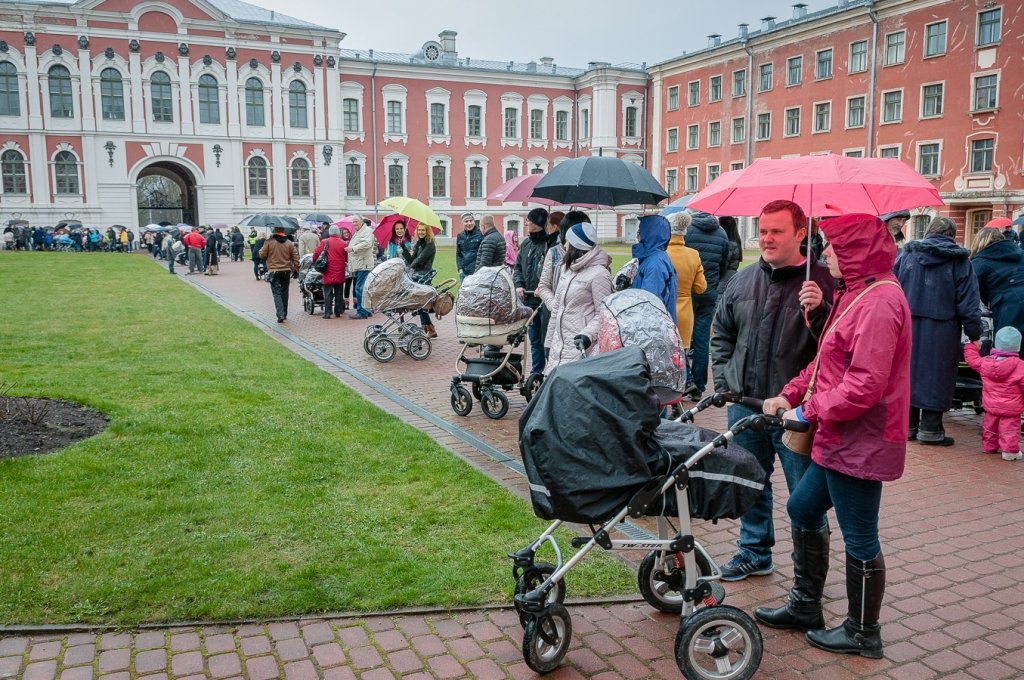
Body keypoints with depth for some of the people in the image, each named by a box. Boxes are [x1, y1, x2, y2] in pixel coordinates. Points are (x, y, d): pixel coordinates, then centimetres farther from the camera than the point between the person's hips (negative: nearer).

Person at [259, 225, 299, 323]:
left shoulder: (269, 242, -6)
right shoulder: (290, 243, 3)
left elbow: (262, 255, -2)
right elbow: (296, 258, 3)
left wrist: (261, 250, 18)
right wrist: (296, 270, 11)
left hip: (274, 271, -3)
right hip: (286, 271, 3)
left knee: (277, 293, -3)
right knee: (284, 292, 15)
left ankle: (280, 315, -17)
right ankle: (284, 314, 25)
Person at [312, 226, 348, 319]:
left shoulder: (325, 242, -6)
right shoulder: (344, 244, -1)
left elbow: (316, 253, -5)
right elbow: (347, 258, 6)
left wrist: (314, 261, 13)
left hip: (329, 273, -2)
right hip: (340, 273, 2)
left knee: (328, 294, 1)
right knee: (339, 293, 10)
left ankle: (327, 312, -4)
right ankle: (338, 312, 13)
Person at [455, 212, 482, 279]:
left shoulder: (480, 234, -4)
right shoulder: (460, 236, 10)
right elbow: (458, 254, 16)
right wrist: (460, 269, 4)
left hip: (477, 271, -5)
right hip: (464, 272, 5)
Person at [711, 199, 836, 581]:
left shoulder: (821, 282, -8)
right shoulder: (744, 280, 9)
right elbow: (722, 333, 19)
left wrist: (818, 312, -29)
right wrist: (724, 378, 9)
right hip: (745, 404, 5)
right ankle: (754, 553, 36)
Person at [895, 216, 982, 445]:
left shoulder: (907, 256, 5)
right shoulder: (959, 261, -3)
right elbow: (968, 302, -5)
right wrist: (974, 334, -1)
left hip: (908, 327, 3)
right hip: (942, 331, -3)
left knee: (909, 371, 11)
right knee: (936, 375, 4)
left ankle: (908, 424, 17)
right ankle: (930, 428, 8)